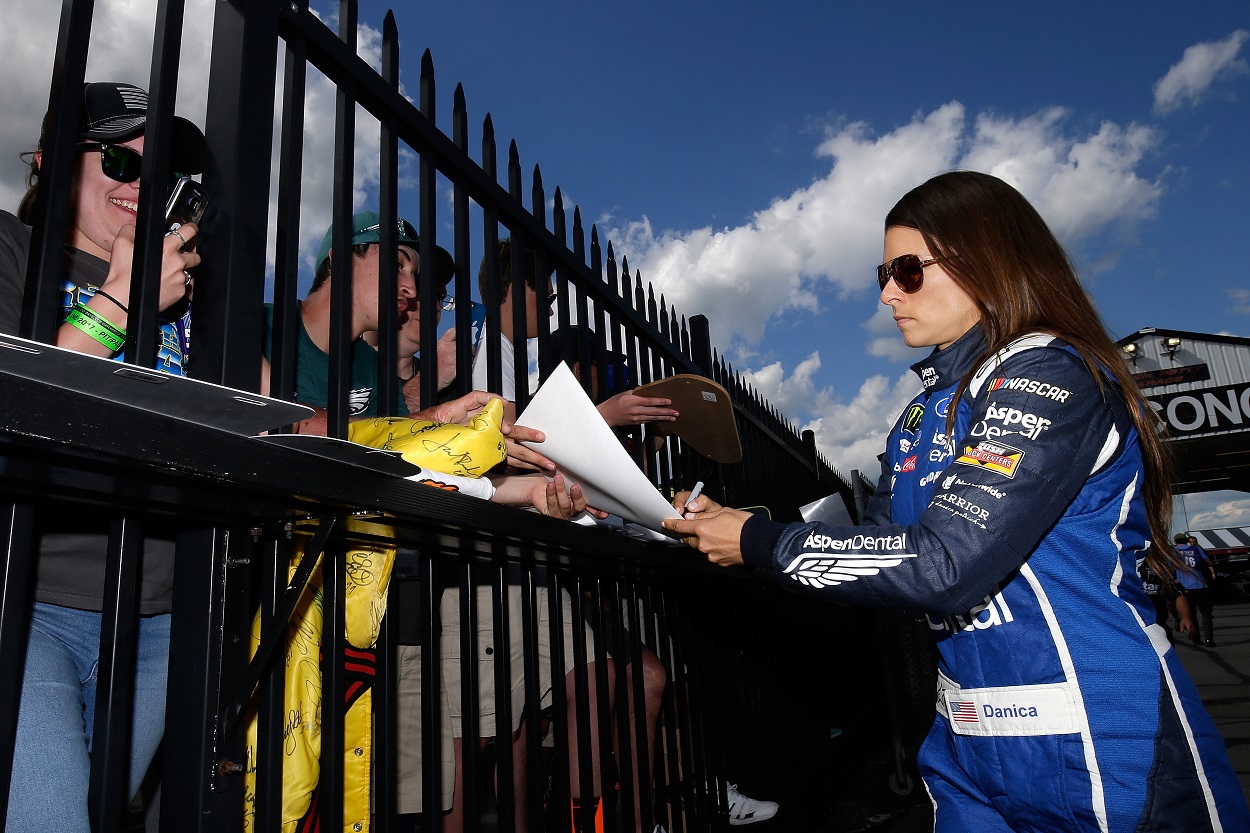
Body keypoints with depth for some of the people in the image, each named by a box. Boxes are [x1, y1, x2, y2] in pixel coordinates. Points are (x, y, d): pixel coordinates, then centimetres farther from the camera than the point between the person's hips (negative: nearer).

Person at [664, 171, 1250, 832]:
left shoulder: (1050, 377, -17)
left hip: (1094, 743, -8)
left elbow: (942, 565, -26)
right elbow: (881, 548, 7)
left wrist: (760, 542, -19)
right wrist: (730, 529, -3)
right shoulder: (928, 410, 9)